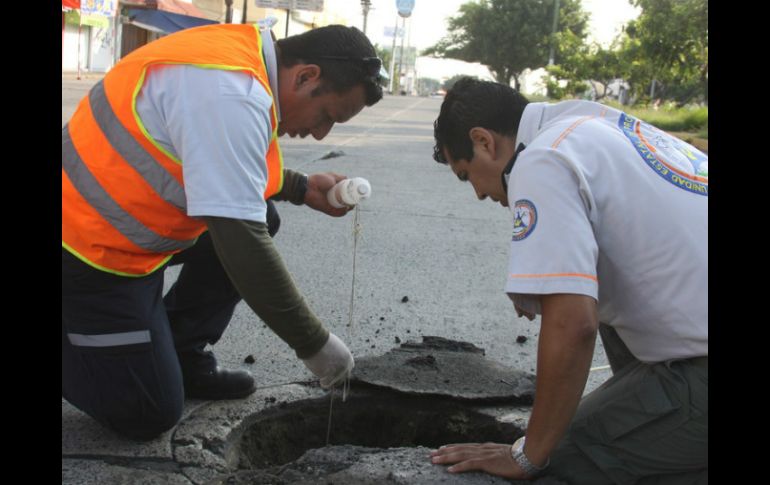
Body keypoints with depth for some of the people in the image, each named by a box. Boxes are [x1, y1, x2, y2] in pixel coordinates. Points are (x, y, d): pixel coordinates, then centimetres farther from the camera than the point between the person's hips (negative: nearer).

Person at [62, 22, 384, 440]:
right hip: (87, 248, -9)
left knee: (259, 218, 6)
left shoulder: (239, 55, 0)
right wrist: (314, 345, -21)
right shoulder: (232, 96, -28)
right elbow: (243, 247, -30)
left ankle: (183, 355, 13)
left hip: (125, 224, 9)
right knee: (151, 415, -3)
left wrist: (302, 188, 6)